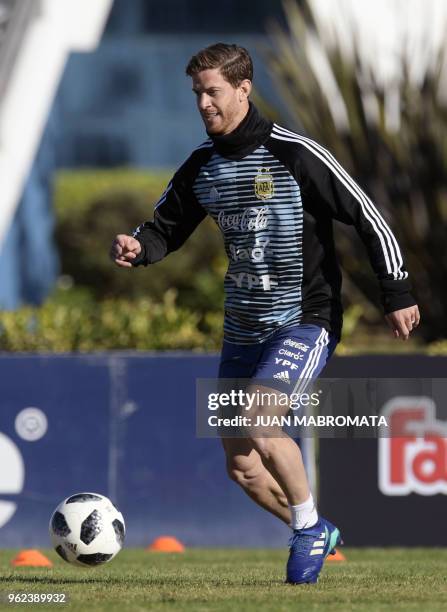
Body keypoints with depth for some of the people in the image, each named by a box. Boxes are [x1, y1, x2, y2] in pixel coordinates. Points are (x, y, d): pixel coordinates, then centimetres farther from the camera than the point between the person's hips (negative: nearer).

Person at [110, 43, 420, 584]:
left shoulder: (293, 154, -14)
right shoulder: (200, 167, 5)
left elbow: (367, 217, -10)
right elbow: (167, 229, 14)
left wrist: (396, 293, -11)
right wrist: (136, 247, -10)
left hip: (305, 320, -7)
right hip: (243, 327, 7)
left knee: (258, 424, -26)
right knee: (241, 467, 5)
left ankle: (309, 528, -4)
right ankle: (315, 536, 28)